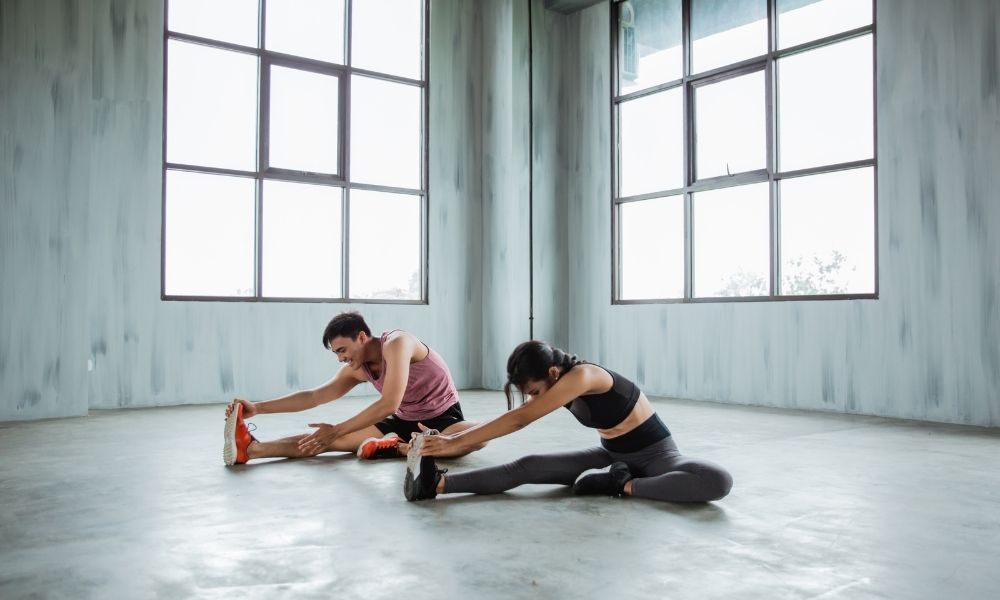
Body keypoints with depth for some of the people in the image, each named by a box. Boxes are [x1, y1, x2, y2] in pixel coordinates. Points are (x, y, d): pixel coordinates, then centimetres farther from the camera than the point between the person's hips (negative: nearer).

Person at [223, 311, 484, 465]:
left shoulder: (396, 343, -26)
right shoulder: (357, 370, -2)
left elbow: (389, 404, -34)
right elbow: (314, 396, 0)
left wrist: (336, 431, -34)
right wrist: (257, 407, -10)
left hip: (443, 419, -5)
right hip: (405, 422, 5)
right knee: (336, 439, -14)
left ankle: (398, 448, -35)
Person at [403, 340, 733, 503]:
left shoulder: (582, 376, -31)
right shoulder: (560, 385, -5)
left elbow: (520, 420, -34)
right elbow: (514, 418, 1)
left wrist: (458, 442, -33)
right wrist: (454, 437, -8)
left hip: (655, 454, -6)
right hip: (611, 455, 6)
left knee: (719, 482, -39)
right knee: (527, 466, -16)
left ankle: (624, 485, -29)